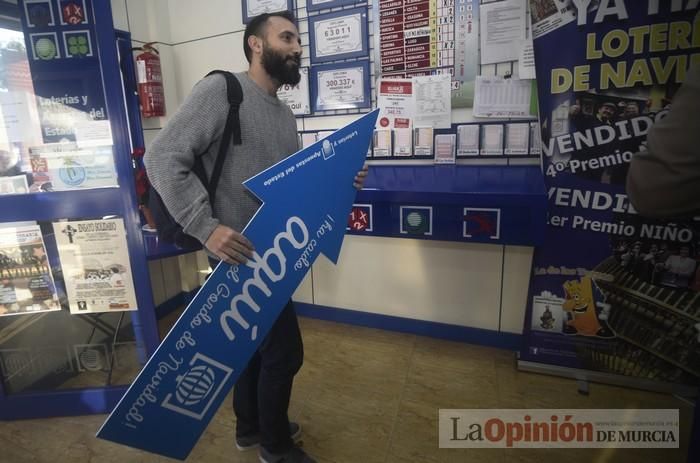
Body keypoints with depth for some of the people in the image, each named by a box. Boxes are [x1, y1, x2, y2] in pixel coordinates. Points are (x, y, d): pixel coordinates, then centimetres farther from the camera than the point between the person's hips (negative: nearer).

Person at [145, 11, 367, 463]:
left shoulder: (285, 114, 13)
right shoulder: (221, 89, -13)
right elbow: (163, 158, -20)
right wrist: (207, 227, -29)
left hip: (268, 252, 9)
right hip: (241, 253, -9)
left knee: (255, 340, 22)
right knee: (284, 350, 2)